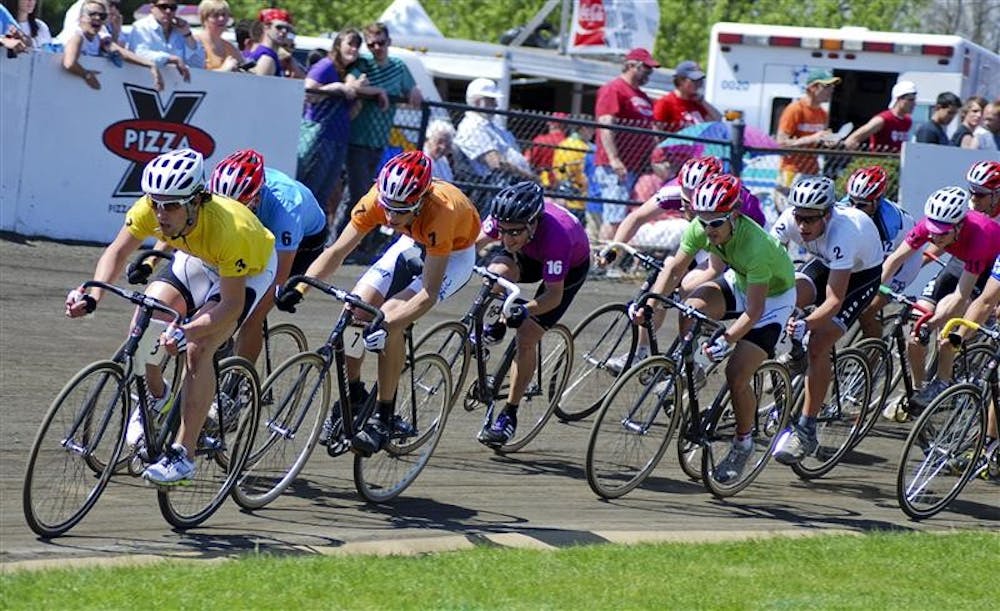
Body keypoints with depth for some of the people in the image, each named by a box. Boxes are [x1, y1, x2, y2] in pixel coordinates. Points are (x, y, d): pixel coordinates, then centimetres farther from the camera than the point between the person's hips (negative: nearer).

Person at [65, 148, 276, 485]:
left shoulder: (226, 228, -41)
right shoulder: (149, 209, -29)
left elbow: (232, 304, -36)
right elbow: (117, 252, -16)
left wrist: (186, 332, -49)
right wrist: (92, 297, -33)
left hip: (247, 271, -5)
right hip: (196, 259, 5)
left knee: (198, 349, -24)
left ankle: (184, 454, -18)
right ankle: (156, 396, 13)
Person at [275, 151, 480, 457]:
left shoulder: (439, 211, -41)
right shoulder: (377, 199, -29)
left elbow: (429, 294, -38)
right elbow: (337, 250, -22)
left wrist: (387, 323, -48)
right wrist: (299, 287, -36)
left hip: (455, 254, -5)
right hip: (414, 245, 5)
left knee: (390, 319, -25)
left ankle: (384, 417, -13)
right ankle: (353, 395, 8)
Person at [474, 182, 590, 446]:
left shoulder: (555, 237, -42)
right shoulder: (504, 217, -30)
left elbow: (554, 294, -36)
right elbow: (477, 241, -11)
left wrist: (525, 311, -51)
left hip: (571, 265, -4)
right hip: (529, 254, 4)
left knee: (527, 337, -14)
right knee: (497, 273, -30)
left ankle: (509, 415, -2)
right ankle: (496, 325, 0)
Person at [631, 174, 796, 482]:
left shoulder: (756, 246, -39)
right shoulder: (700, 228, -22)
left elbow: (754, 311, -36)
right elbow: (674, 269, -13)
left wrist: (727, 340, -47)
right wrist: (647, 304, -26)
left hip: (774, 297, -6)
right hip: (739, 281, 6)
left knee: (737, 374, -14)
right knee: (691, 308, -26)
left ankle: (743, 444, 8)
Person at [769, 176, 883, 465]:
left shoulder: (843, 232, -39)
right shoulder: (789, 220, -26)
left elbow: (834, 301, -41)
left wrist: (805, 324, -55)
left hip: (863, 273, -5)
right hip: (826, 264, 5)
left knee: (818, 344, -21)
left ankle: (806, 430, -13)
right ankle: (795, 353, 4)